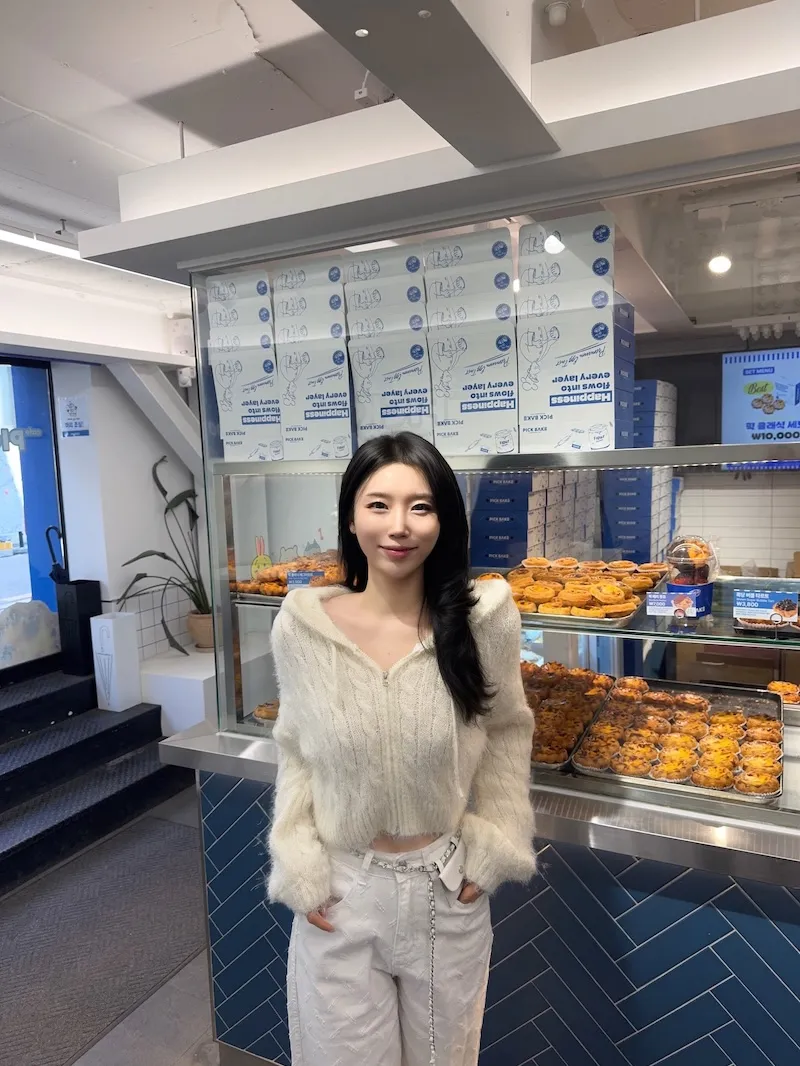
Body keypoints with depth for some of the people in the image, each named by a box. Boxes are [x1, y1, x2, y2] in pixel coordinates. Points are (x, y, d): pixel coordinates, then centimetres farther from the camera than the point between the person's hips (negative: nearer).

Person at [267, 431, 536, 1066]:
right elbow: (297, 753, 0)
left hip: (449, 888, 1)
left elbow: (506, 733, 0)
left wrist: (494, 850, -3)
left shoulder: (484, 618, -14)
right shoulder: (302, 624, -13)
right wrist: (300, 868, -4)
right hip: (340, 892, 0)